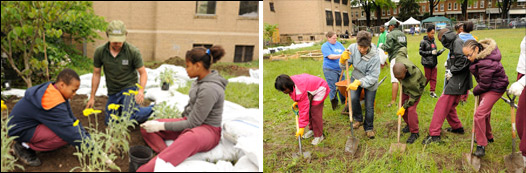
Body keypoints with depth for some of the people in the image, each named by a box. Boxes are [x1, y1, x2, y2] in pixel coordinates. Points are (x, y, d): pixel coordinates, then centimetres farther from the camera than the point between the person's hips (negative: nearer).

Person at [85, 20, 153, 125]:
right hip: (113, 92, 5)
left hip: (129, 88, -5)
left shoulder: (133, 52, -19)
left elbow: (143, 73, -11)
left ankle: (152, 109, 2)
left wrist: (141, 90, -30)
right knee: (109, 122, 14)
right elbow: (96, 74, 3)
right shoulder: (100, 52, -10)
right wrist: (92, 97, 6)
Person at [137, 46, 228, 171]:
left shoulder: (209, 89, -22)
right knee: (146, 127, 0)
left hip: (207, 131, -10)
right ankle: (167, 154, -26)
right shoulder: (201, 81, 5)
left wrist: (161, 126, -17)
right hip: (191, 123, 10)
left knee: (191, 138, -46)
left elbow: (193, 123, -20)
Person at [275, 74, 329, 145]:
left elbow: (304, 110, -36)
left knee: (315, 113, -14)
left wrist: (302, 127, -33)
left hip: (319, 89, -9)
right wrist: (296, 102, -4)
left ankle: (319, 136, -3)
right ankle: (312, 130, 22)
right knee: (309, 111, 7)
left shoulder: (300, 90, -40)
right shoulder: (291, 82, -15)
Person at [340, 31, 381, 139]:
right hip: (356, 77, 3)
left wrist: (359, 82, -41)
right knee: (353, 99, -17)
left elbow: (373, 77, -28)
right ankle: (358, 119, 12)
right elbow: (344, 66, -11)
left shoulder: (374, 57, -31)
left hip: (370, 81, -2)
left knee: (369, 106, 3)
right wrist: (343, 59, -34)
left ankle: (369, 128, 27)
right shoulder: (352, 48, -21)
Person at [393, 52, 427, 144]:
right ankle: (409, 125, 29)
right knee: (403, 105, 8)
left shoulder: (413, 80, -45)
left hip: (416, 89, -7)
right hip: (405, 88, 7)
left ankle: (414, 133, -4)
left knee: (411, 109, -17)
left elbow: (414, 96, -29)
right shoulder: (399, 60, -32)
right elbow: (403, 49, -8)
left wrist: (404, 107, -21)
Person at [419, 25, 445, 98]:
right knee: (427, 77, 4)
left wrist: (440, 52, -2)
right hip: (427, 63, -5)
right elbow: (421, 52, -9)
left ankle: (432, 91, 12)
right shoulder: (423, 42, -9)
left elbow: (435, 52, 17)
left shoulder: (433, 41, 9)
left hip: (434, 62, 5)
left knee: (434, 78, 4)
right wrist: (431, 52, -16)